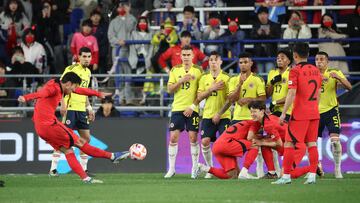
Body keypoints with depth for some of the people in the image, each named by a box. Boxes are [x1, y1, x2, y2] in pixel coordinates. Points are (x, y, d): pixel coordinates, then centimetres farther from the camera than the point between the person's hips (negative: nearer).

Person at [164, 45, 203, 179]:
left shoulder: (198, 70, 1)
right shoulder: (175, 70, 8)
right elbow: (170, 89, 2)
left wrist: (192, 106, -11)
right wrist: (181, 81, -14)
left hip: (192, 110, -2)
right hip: (177, 108, 2)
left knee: (193, 137, -4)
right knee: (173, 137, -3)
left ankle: (195, 168, 6)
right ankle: (171, 169, 3)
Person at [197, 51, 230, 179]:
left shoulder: (226, 78, -3)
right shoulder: (204, 78, 9)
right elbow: (199, 97, 4)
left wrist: (219, 113, -14)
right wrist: (212, 89, -11)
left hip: (223, 116, -3)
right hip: (208, 115, 3)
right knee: (205, 141, -5)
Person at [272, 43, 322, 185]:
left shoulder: (295, 71, -10)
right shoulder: (316, 70, 10)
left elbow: (292, 93, -17)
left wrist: (284, 113, -14)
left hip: (300, 114, -6)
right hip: (314, 113, 6)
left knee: (289, 143, -1)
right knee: (312, 144, 7)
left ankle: (286, 176, -2)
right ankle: (312, 175, 2)